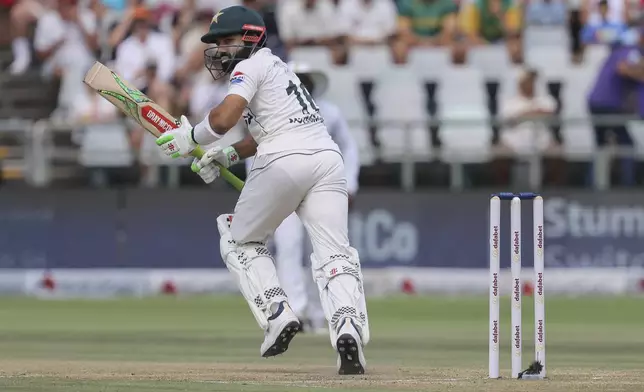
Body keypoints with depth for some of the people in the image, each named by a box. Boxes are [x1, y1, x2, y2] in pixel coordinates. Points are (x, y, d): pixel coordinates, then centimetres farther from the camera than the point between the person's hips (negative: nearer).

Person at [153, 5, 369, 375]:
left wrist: (192, 137, 2)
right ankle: (350, 325, -28)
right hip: (328, 157, 7)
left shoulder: (252, 66, 2)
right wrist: (228, 155, 19)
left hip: (284, 162, -7)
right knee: (334, 251, -4)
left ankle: (277, 313, -4)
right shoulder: (277, 66, 29)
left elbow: (224, 117, -14)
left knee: (240, 241, 13)